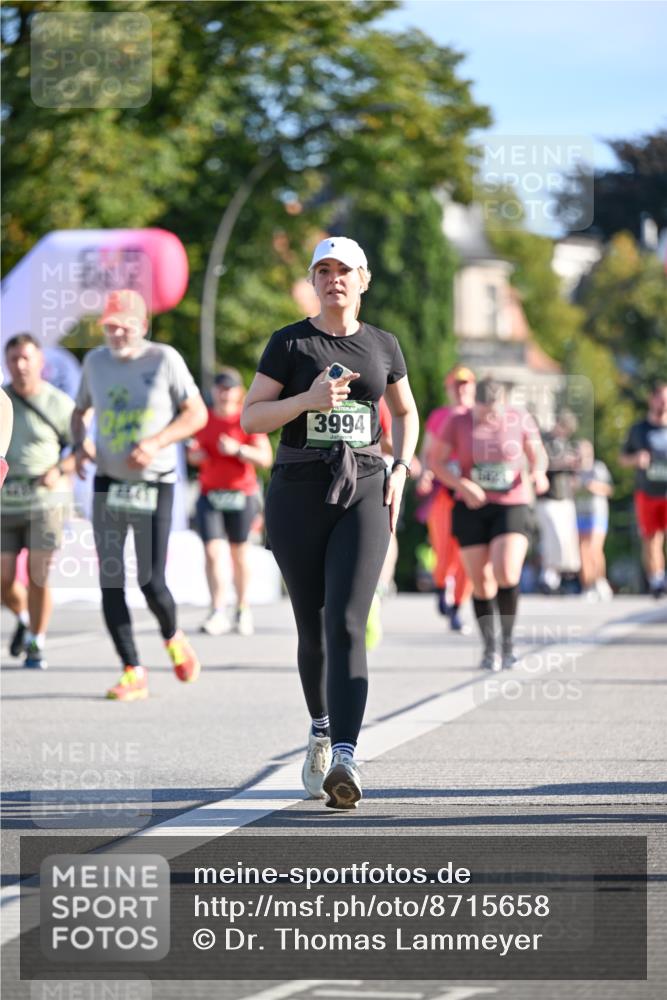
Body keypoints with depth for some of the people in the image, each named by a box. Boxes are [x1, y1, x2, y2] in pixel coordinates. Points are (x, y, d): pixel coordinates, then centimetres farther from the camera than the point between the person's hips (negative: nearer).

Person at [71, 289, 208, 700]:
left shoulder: (164, 359, -6)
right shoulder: (96, 361, 7)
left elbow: (196, 413, -4)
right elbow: (81, 411, 21)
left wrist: (155, 443, -18)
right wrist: (81, 443, -1)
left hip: (154, 485, -4)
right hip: (108, 485, 4)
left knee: (152, 583, -7)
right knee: (110, 583, -2)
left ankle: (173, 638, 25)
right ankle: (133, 673, 5)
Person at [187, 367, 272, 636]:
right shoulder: (204, 419, 8)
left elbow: (265, 458, -10)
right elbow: (192, 454, 21)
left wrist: (237, 449, -23)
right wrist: (195, 454, -2)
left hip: (241, 494, -2)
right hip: (209, 495, 2)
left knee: (239, 553, 7)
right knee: (212, 551, -11)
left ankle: (243, 610, 21)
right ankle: (218, 612, -14)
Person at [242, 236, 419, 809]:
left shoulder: (382, 346, 10)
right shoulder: (289, 344, 3)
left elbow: (406, 412, 25)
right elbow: (251, 418, 0)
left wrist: (400, 472, 10)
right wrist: (309, 399, -15)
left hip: (363, 495, 0)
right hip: (297, 495, 0)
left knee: (346, 624, -16)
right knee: (312, 627, 8)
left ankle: (344, 757, -27)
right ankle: (322, 728, 36)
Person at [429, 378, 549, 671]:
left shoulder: (521, 420, 0)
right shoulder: (458, 423, -2)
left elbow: (537, 455, 13)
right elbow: (437, 462, 1)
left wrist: (538, 472, -10)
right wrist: (462, 485, -15)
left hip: (512, 506, -1)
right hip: (472, 508, 1)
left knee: (506, 573, -21)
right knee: (482, 582, 0)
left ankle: (507, 641, -2)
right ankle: (490, 648, 17)